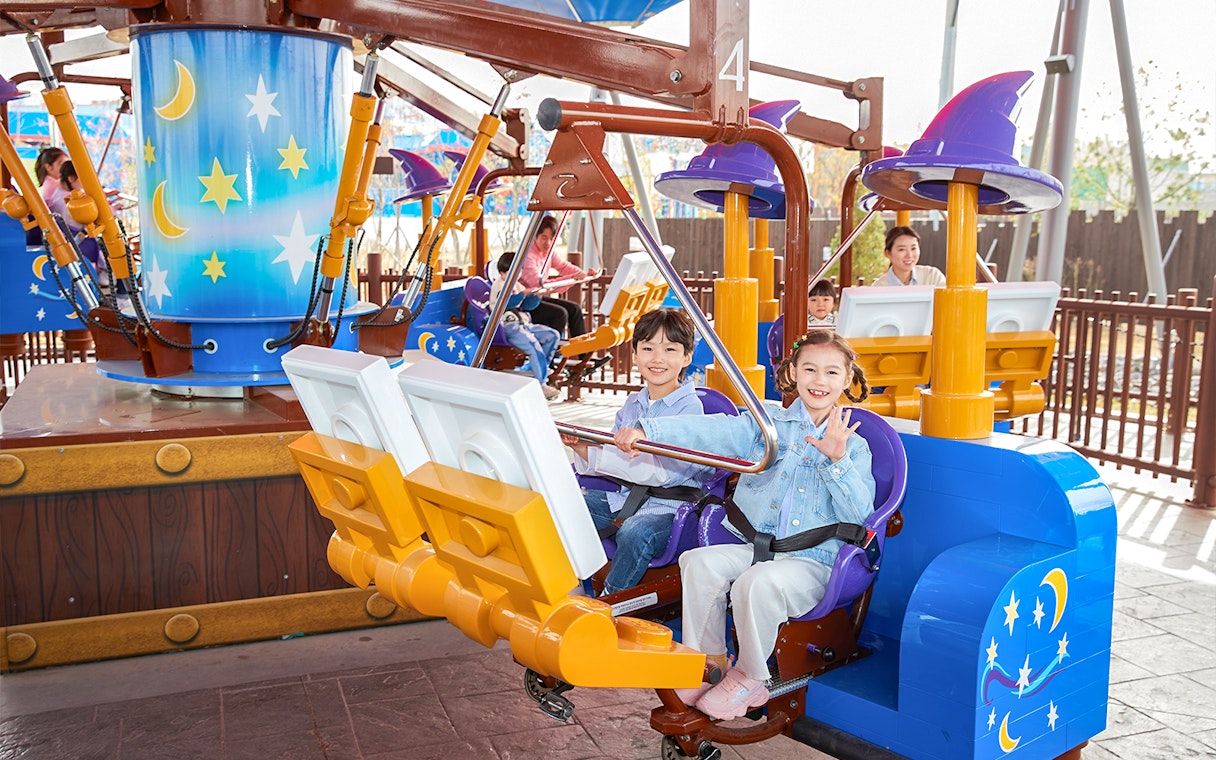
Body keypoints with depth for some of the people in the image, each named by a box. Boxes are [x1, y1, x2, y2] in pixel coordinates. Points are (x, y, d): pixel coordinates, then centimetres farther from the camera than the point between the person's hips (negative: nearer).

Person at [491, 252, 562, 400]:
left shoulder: (516, 285, 21)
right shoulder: (498, 285, -5)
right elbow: (507, 302, -20)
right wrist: (523, 293, -30)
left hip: (524, 324, 9)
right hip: (508, 327, -9)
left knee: (553, 335, -3)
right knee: (534, 345, -31)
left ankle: (540, 370, 0)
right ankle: (542, 385, -26)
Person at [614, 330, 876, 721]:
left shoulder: (853, 445, 6)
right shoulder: (768, 422, 9)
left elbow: (859, 513, -6)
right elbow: (711, 431, -6)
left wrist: (838, 461, -21)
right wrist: (647, 430, -19)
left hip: (811, 561, -3)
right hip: (753, 547, 3)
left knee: (757, 584, -31)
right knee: (698, 562, -22)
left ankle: (749, 678, -5)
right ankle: (707, 660, -3)